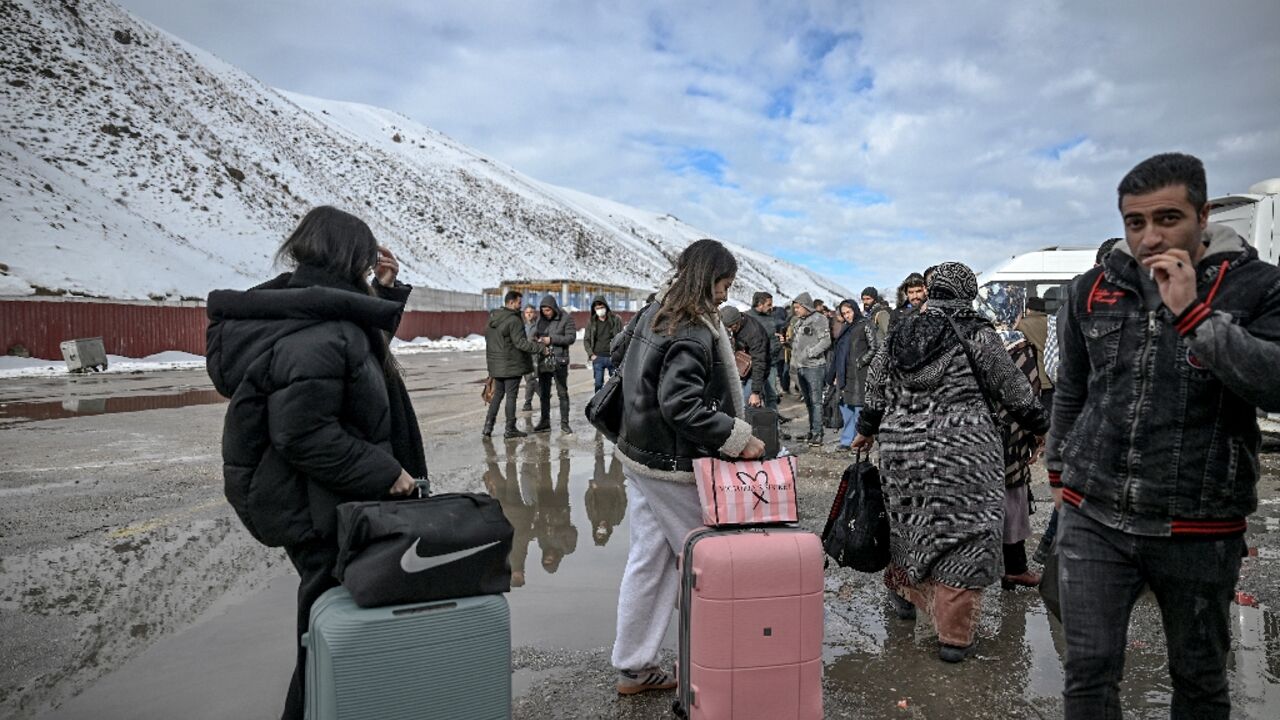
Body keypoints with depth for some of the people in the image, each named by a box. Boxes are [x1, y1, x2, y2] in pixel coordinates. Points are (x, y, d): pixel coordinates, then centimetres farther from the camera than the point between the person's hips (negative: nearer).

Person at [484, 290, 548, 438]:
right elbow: (520, 342, -21)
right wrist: (541, 348, -17)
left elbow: (488, 339, 14)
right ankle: (510, 429, 7)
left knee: (497, 394, 16)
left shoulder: (492, 319, 9)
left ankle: (488, 426, 13)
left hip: (496, 365, 8)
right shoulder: (513, 320, -17)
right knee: (511, 395, 1)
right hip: (512, 365, -8)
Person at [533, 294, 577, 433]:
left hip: (559, 360, -5)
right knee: (543, 393, 11)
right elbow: (535, 333, 19)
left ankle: (564, 423, 8)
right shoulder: (541, 318, 9)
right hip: (543, 360, 5)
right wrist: (536, 339, -5)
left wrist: (552, 339, -19)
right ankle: (545, 422, 20)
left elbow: (571, 337, -12)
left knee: (562, 393, 1)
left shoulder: (566, 318, -7)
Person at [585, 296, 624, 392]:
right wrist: (591, 354, -2)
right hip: (597, 358, 2)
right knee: (598, 384, 4)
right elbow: (586, 340, 10)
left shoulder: (616, 319, -1)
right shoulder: (591, 322, 6)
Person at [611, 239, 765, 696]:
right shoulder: (693, 334, -19)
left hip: (638, 455, 9)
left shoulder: (653, 315, 10)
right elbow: (682, 404, -28)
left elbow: (632, 376, 18)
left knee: (647, 562, 13)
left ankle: (633, 668, 23)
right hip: (673, 468, -9)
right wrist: (738, 437, -24)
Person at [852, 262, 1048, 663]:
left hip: (900, 447, 5)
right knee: (962, 531, 3)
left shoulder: (899, 333, 9)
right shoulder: (976, 334, -5)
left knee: (911, 522, 23)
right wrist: (1041, 427, 16)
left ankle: (905, 587, 42)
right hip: (960, 450, -5)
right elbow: (1012, 389, 1)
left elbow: (876, 392, 15)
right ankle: (954, 636, 8)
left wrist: (865, 431, 29)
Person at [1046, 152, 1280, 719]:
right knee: (1089, 672, 5)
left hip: (1199, 529, -1)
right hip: (1093, 518, 2)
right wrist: (1059, 473, 17)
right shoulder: (1092, 290, 2)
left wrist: (1192, 313, -25)